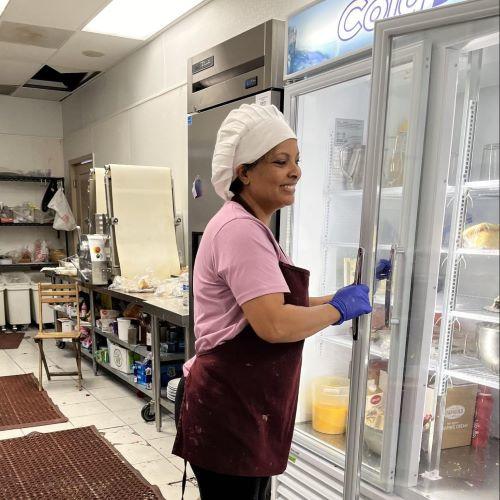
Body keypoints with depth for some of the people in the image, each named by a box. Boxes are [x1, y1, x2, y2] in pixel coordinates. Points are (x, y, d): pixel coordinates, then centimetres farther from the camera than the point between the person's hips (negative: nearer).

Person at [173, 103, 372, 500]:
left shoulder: (252, 228, 14)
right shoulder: (240, 229, -21)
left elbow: (272, 302, 14)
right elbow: (274, 325, -29)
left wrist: (339, 299, 7)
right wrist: (338, 309, -14)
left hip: (245, 404, 10)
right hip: (228, 409, -10)